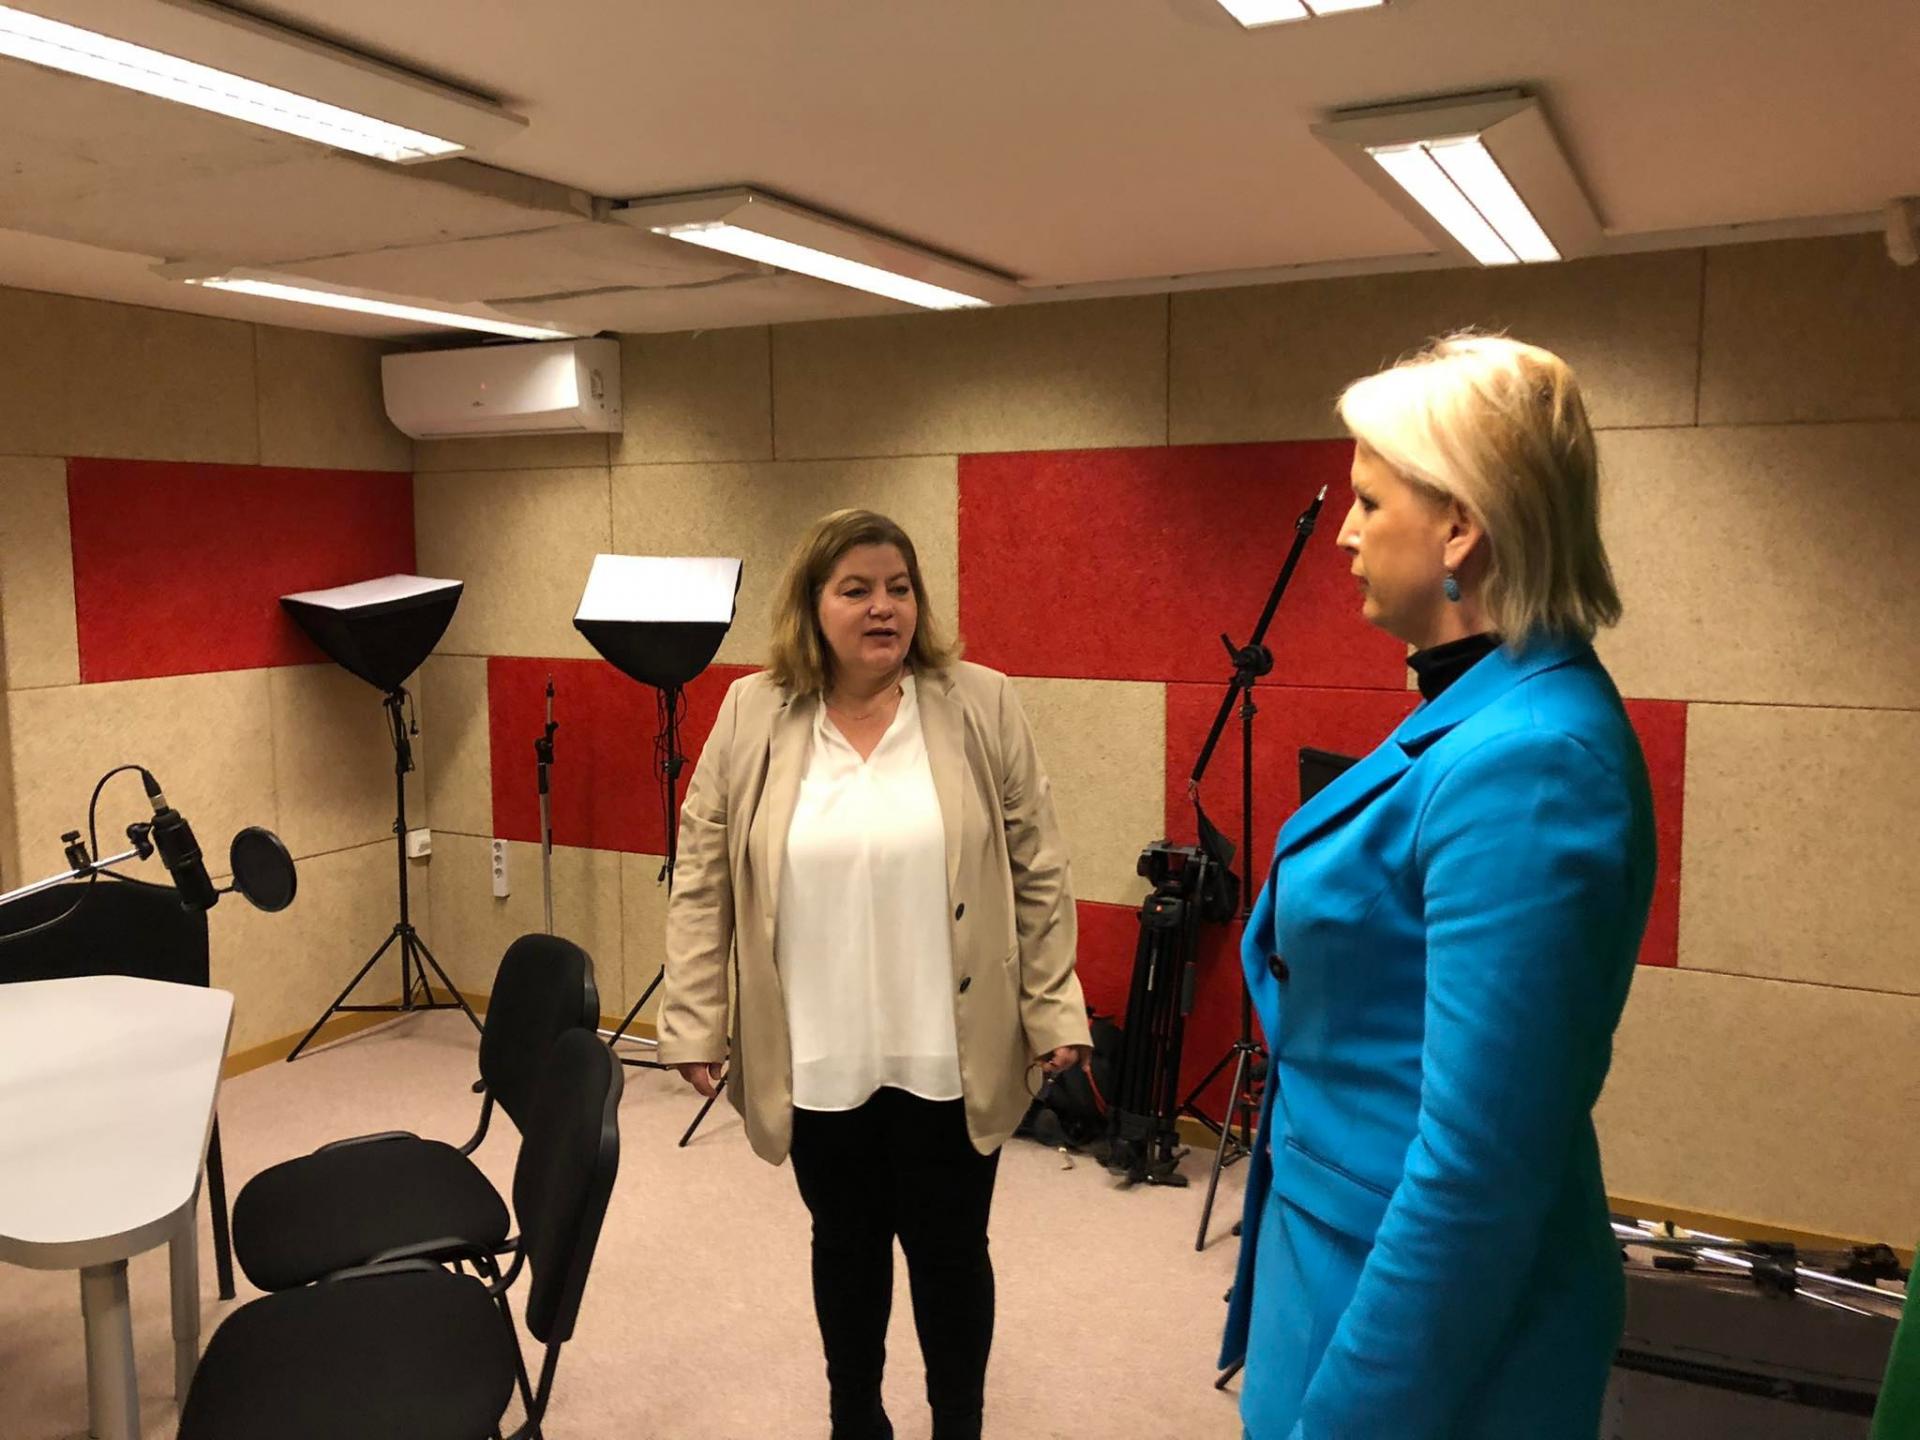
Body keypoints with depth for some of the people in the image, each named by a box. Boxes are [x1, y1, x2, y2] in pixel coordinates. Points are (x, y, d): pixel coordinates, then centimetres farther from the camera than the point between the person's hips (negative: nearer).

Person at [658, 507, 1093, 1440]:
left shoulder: (983, 708, -4)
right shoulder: (750, 718, -2)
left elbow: (1039, 874, -2)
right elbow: (701, 884, 0)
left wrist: (1053, 1012, -4)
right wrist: (694, 1024, -2)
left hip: (948, 1058, -1)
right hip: (818, 1060, 2)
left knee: (948, 1250, 12)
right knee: (845, 1246, 18)